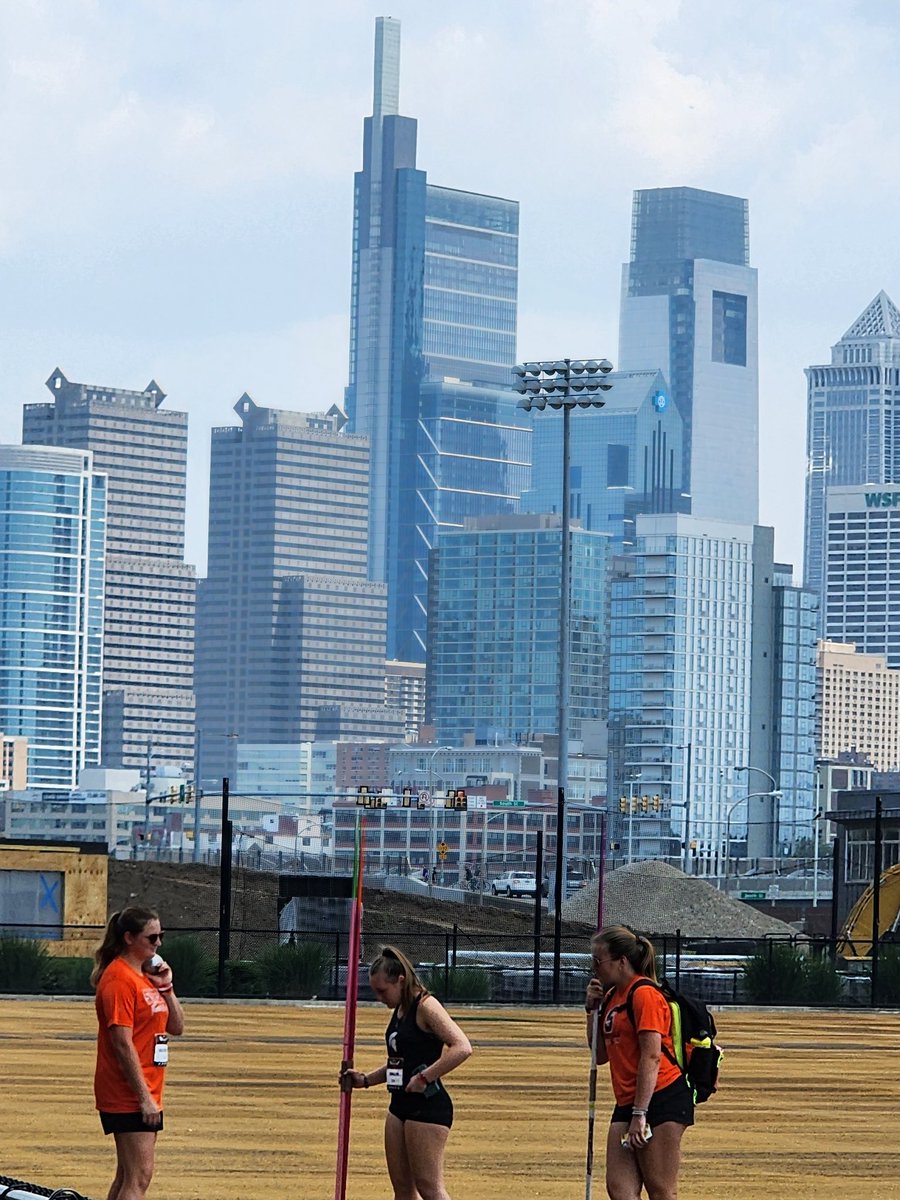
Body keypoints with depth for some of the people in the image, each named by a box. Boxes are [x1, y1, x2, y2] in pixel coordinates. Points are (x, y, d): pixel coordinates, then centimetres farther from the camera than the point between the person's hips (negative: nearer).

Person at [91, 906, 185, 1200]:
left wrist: (166, 987, 3)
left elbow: (176, 1028, 17)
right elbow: (123, 1044, -19)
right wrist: (144, 1097, -21)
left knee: (127, 1176, 13)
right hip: (128, 1095, -10)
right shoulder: (120, 978, -14)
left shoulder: (147, 975, 16)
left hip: (146, 1092, 10)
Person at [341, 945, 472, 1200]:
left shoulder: (426, 1006, -14)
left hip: (427, 1105, -10)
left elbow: (462, 1047, -25)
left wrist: (425, 1078, -24)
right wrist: (366, 1079, 13)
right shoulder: (399, 1010, 13)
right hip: (400, 1105, 10)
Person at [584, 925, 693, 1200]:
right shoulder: (612, 997, 17)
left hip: (663, 1098, -9)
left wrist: (639, 1114, -20)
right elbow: (601, 1054, 22)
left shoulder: (644, 995, -10)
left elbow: (651, 1057, -17)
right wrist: (592, 1009, 11)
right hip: (627, 1102, 9)